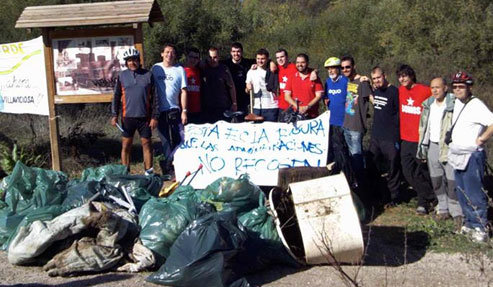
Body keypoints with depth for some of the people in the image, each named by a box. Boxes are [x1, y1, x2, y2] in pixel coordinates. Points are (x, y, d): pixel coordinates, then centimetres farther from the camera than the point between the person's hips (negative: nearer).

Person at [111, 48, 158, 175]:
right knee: (126, 145, 5)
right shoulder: (122, 76, 5)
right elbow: (116, 96, 9)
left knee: (146, 144, 4)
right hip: (128, 117, 1)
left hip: (144, 117, -1)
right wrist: (114, 115, 1)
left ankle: (149, 172, 11)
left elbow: (154, 97, 2)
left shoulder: (148, 75, 2)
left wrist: (155, 116, -3)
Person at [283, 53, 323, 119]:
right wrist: (298, 107, -9)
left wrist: (307, 107, -11)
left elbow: (319, 96, 1)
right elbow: (287, 96, 5)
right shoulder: (291, 78, 10)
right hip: (295, 115, 1)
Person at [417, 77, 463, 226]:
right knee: (436, 181, 13)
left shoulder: (454, 105, -10)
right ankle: (443, 209, 26)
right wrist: (422, 148, 17)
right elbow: (423, 127, 18)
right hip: (432, 146, 7)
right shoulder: (428, 105, 11)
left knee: (452, 181, -9)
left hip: (449, 147, -6)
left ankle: (457, 213, 1)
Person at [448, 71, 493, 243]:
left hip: (471, 156, -9)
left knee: (473, 193, -6)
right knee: (461, 193, 15)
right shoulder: (457, 103, 11)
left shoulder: (476, 105, -15)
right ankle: (470, 223, 26)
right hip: (457, 155, 9)